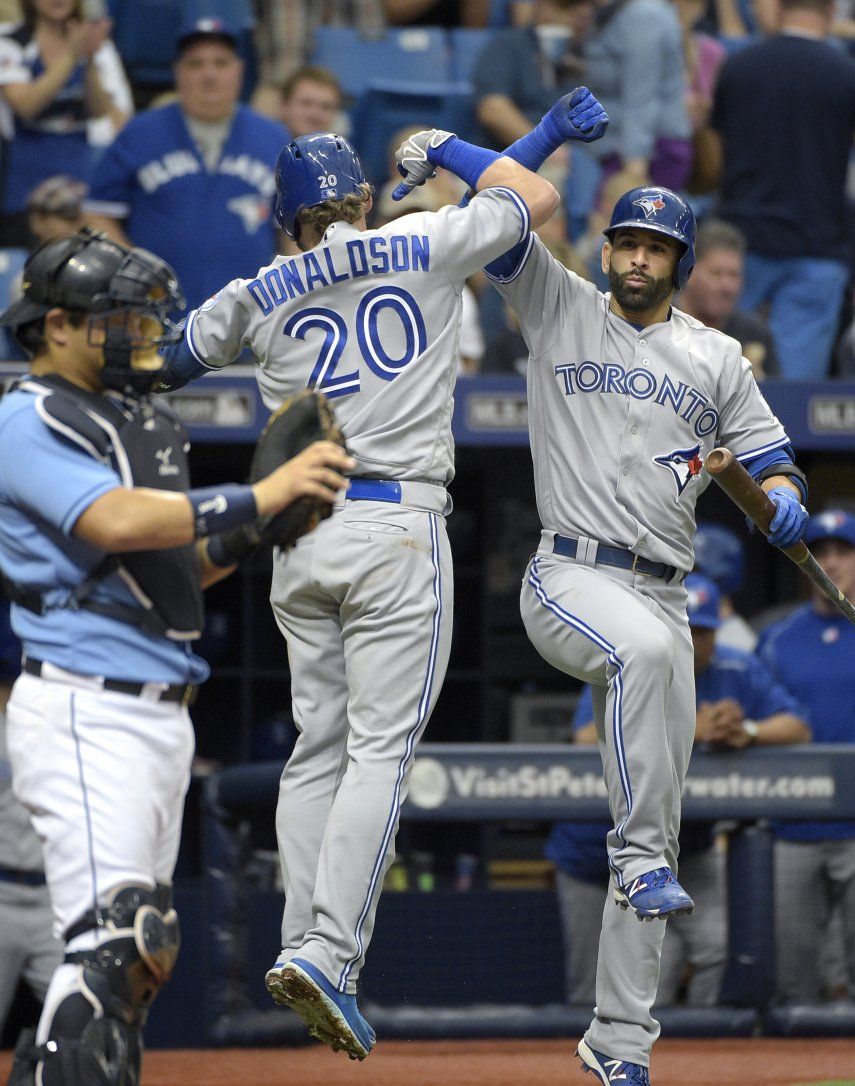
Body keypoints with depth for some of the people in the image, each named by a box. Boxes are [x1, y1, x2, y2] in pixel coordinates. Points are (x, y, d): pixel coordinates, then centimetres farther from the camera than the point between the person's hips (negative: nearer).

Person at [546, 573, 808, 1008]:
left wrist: (747, 732, -36)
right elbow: (589, 740, -36)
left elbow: (798, 728, -13)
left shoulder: (737, 672, -7)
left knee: (719, 945, -21)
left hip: (688, 850, 2)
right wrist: (689, 730, -45)